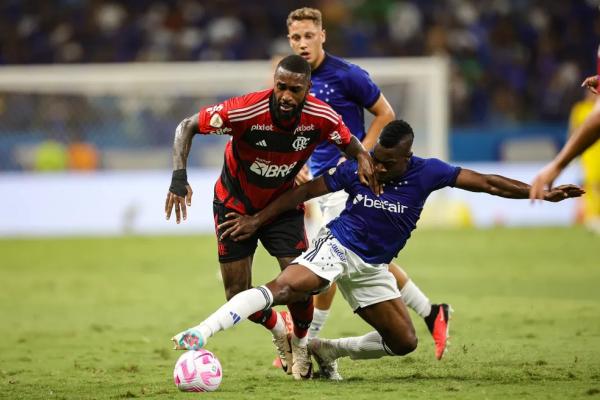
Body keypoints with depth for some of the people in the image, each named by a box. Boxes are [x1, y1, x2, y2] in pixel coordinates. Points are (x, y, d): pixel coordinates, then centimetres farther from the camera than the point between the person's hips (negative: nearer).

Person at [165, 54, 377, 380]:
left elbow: (350, 143, -3)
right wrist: (179, 176, -38)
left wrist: (363, 158, -27)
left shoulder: (321, 118, -23)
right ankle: (279, 330, 30)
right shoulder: (244, 111, -34)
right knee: (238, 296, -3)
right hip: (235, 204, -1)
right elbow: (187, 127, -24)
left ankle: (300, 343, 21)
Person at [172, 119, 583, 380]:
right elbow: (305, 191, -2)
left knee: (404, 342, 2)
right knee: (283, 288, -32)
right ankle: (200, 334, -42)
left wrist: (542, 192, -14)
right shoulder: (357, 167, -13)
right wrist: (257, 220, -2)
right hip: (337, 246, -5)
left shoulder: (427, 172, -11)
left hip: (372, 267, 5)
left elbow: (488, 183, -9)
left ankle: (327, 350, 16)